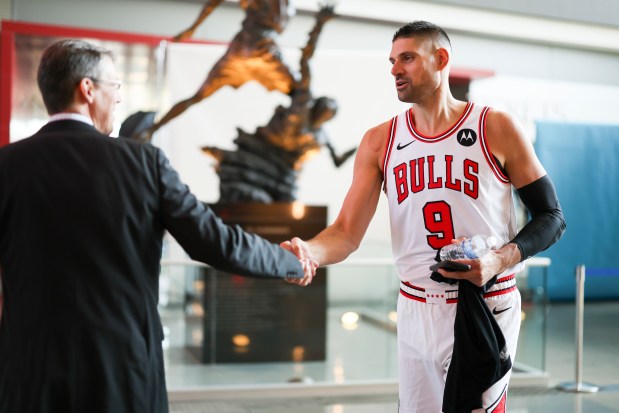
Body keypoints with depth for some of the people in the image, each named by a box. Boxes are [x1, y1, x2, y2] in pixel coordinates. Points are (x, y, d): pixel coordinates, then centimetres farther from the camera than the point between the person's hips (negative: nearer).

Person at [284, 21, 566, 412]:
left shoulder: (497, 128, -6)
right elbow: (347, 232, -3)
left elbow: (552, 217, -1)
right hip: (416, 310, 3)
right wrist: (309, 252, -25)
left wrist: (501, 259, -19)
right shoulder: (379, 142, 2)